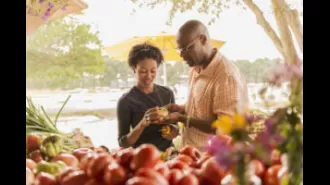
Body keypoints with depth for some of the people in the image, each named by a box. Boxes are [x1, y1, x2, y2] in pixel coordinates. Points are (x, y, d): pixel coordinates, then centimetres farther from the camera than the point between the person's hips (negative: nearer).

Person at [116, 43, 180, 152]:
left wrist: (173, 131, -9)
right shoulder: (126, 101, -7)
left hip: (168, 152, 3)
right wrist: (143, 123, -21)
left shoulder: (167, 93, 4)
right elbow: (122, 142, -7)